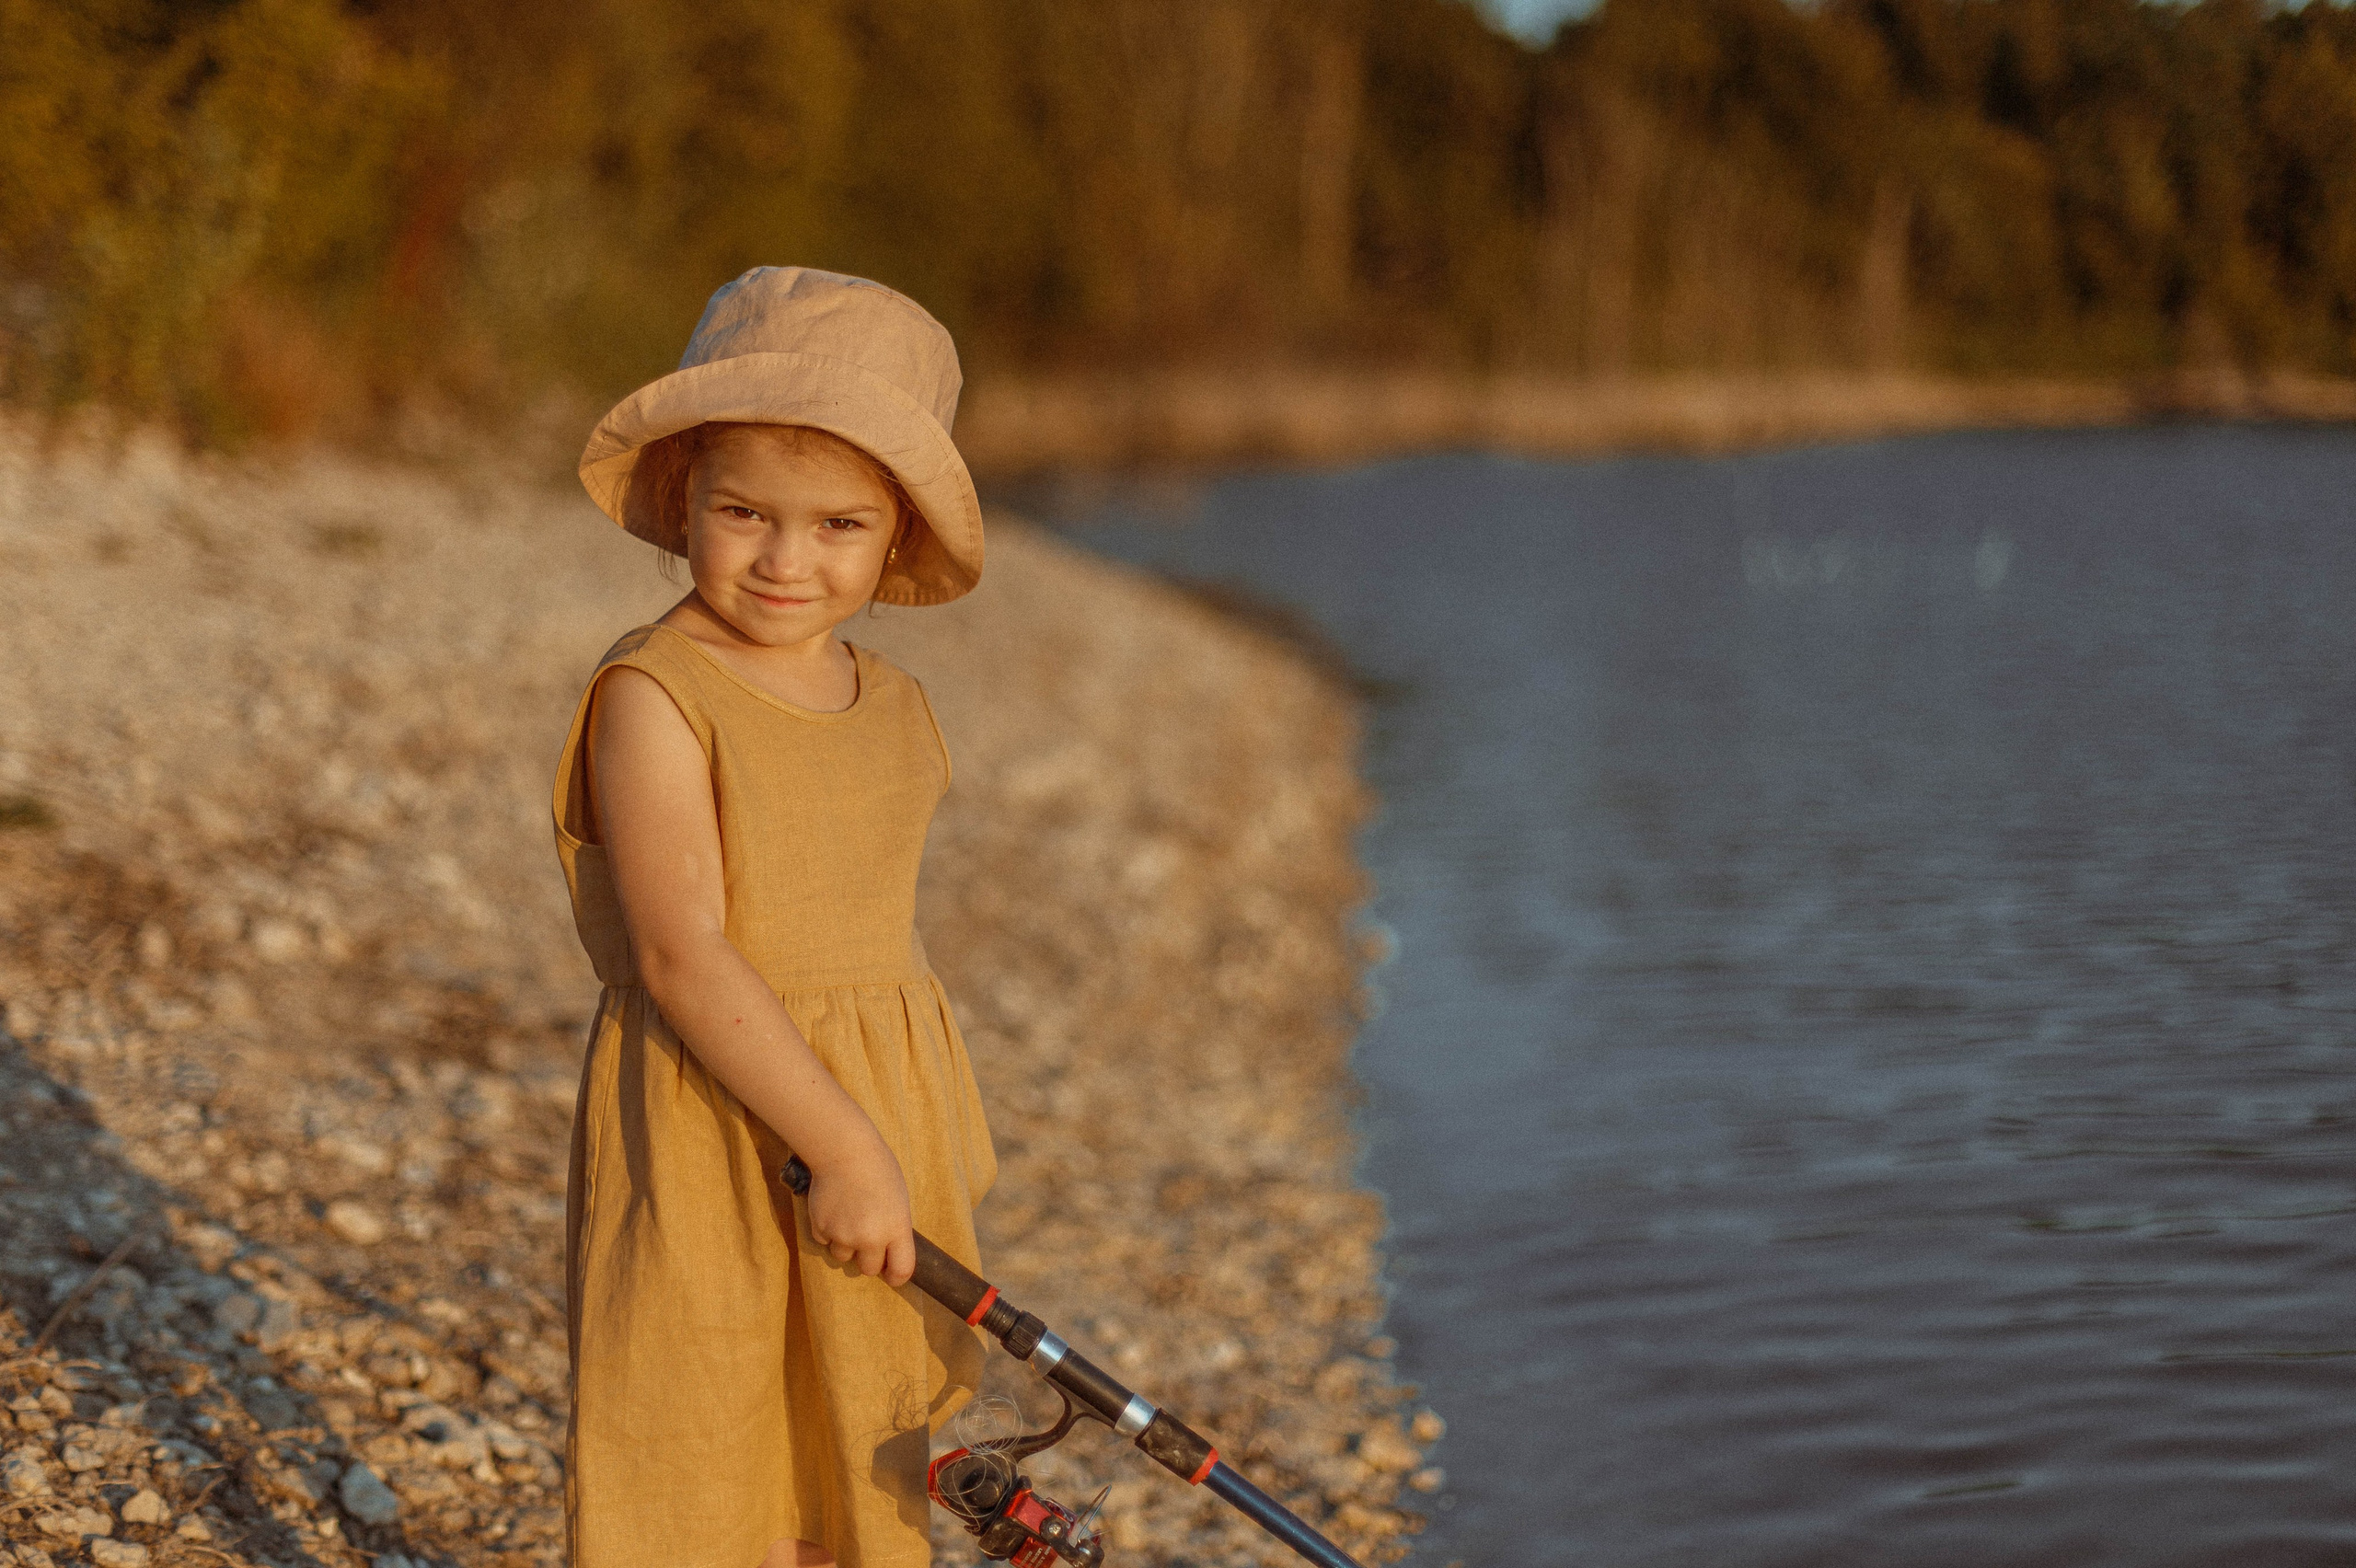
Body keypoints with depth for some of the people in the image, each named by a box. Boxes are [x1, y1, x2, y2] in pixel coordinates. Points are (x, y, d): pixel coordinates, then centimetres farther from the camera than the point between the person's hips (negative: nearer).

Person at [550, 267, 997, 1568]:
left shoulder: (892, 706, 8)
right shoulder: (654, 701, -15)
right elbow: (684, 957, -21)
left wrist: (943, 1141, 19)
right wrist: (842, 1146, -23)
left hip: (867, 1125, 7)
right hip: (708, 1137, -7)